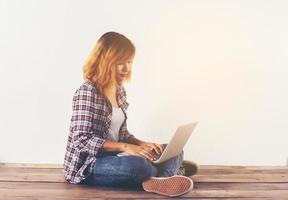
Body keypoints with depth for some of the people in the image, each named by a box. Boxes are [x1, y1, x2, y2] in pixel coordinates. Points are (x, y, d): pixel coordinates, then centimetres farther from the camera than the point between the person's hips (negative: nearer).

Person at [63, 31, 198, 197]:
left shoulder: (120, 91, 8)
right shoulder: (87, 92, -16)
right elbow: (81, 140, -22)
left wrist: (142, 144, -7)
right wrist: (125, 147, -28)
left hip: (112, 158, 8)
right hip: (87, 165, -8)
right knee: (137, 165, -36)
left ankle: (157, 180, -27)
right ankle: (169, 171, -8)